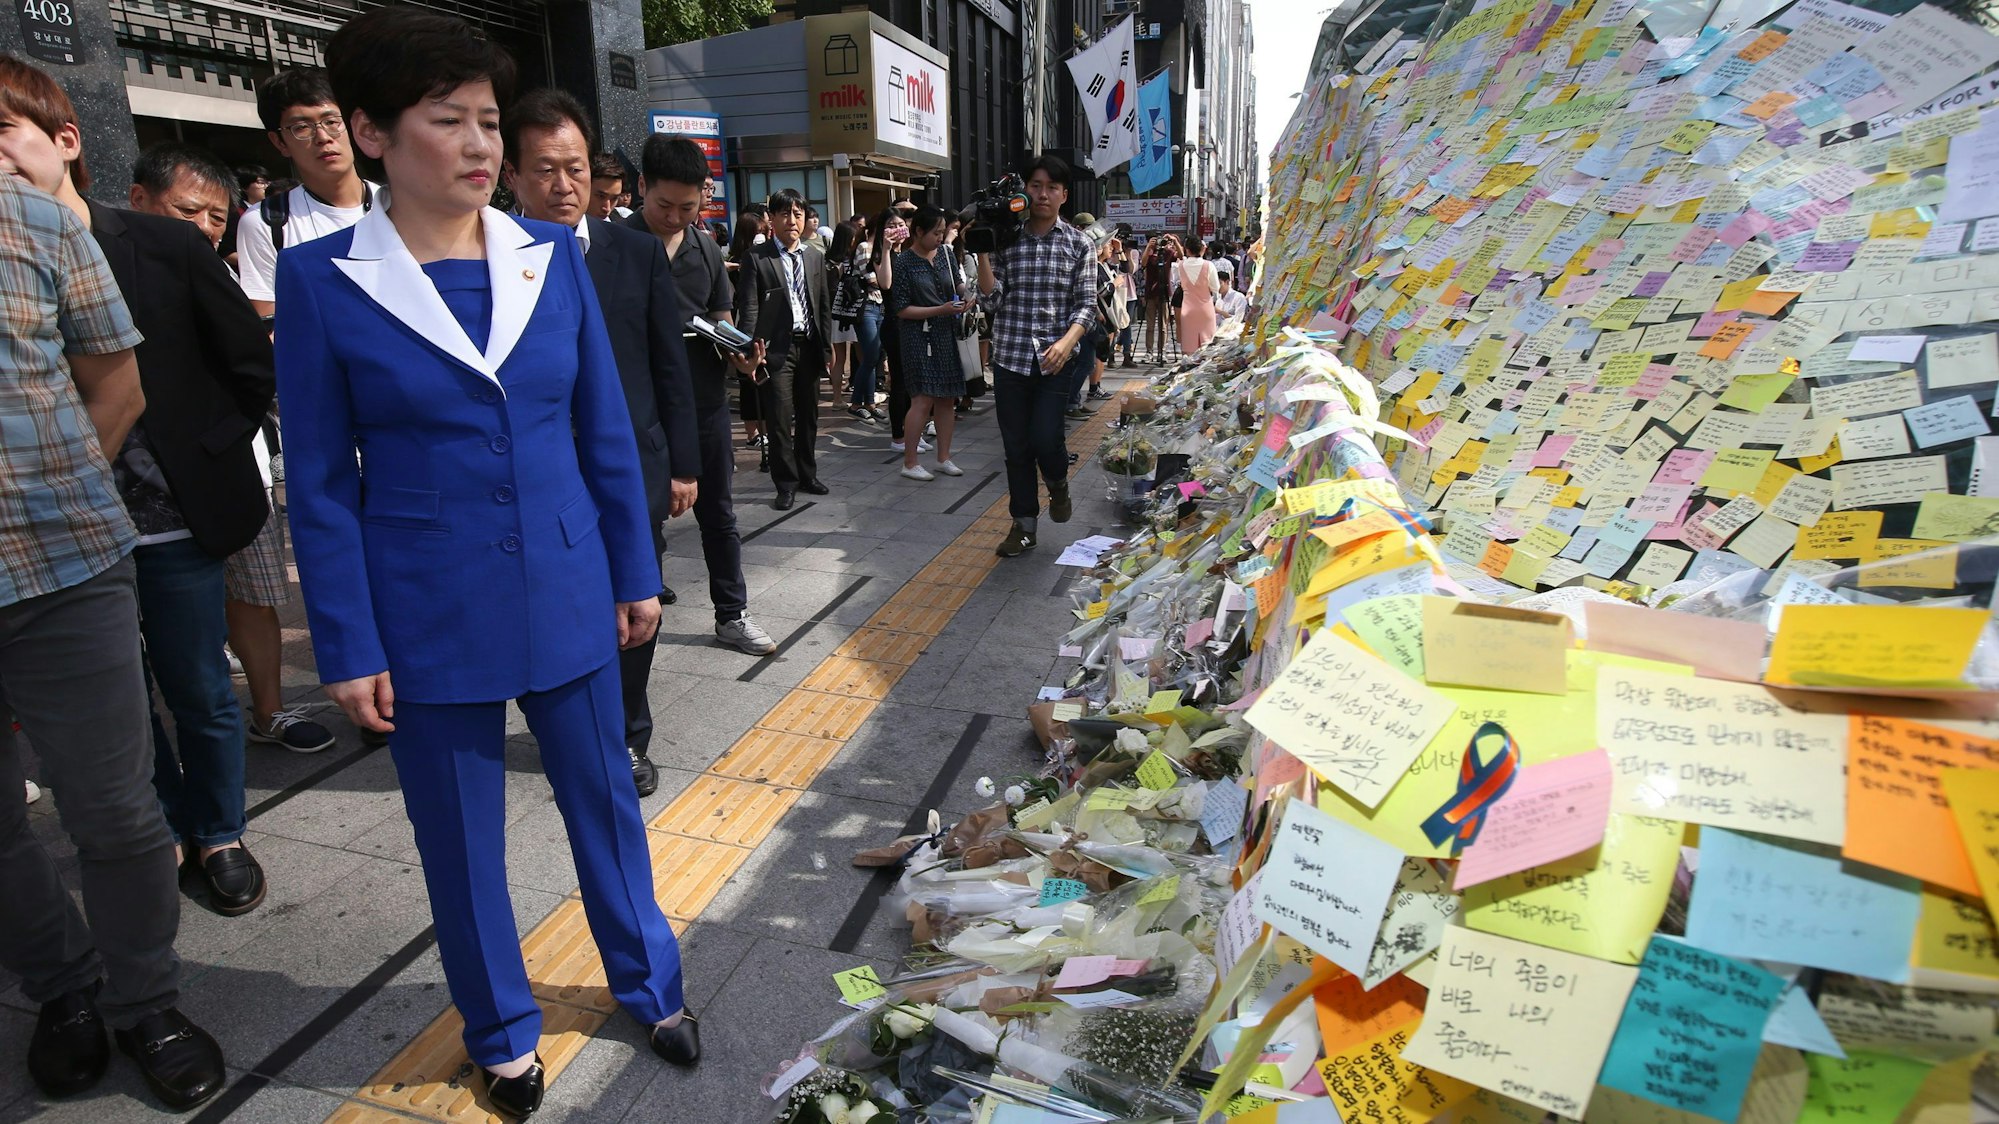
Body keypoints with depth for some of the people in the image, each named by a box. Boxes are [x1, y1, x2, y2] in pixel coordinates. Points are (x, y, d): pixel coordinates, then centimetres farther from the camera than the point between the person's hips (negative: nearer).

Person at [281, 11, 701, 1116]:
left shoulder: (552, 253, 0)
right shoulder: (321, 277, -6)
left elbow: (605, 432, 5)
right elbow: (320, 482, -4)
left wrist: (635, 574, 6)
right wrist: (348, 648, -5)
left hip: (567, 593, 2)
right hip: (428, 612, -2)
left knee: (604, 795, 15)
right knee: (460, 833, 13)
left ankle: (649, 984, 38)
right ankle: (501, 1033, 37)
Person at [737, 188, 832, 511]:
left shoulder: (815, 257, 11)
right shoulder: (757, 258, -4)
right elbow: (748, 309, -8)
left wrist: (828, 342, 10)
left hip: (809, 346, 5)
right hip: (776, 348, -5)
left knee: (809, 415, 14)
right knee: (780, 420, -3)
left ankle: (807, 474, 29)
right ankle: (786, 483, 8)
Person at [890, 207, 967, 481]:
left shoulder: (943, 253, 7)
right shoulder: (904, 262, -10)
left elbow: (956, 284, 23)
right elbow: (901, 309, -12)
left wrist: (963, 296, 0)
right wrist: (940, 310, -17)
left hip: (947, 334, 6)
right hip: (919, 335, -6)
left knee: (947, 398, 8)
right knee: (923, 399, -10)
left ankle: (943, 457, 19)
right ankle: (909, 462, 0)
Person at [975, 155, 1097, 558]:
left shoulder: (1079, 245, 4)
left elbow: (1087, 304, -1)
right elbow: (993, 298, 1)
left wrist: (1067, 341, -18)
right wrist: (982, 255, -10)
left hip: (1057, 358, -2)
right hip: (1010, 355, 2)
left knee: (1045, 438, -12)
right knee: (1016, 446, 6)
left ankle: (1058, 483, 24)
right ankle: (1023, 524, 20)